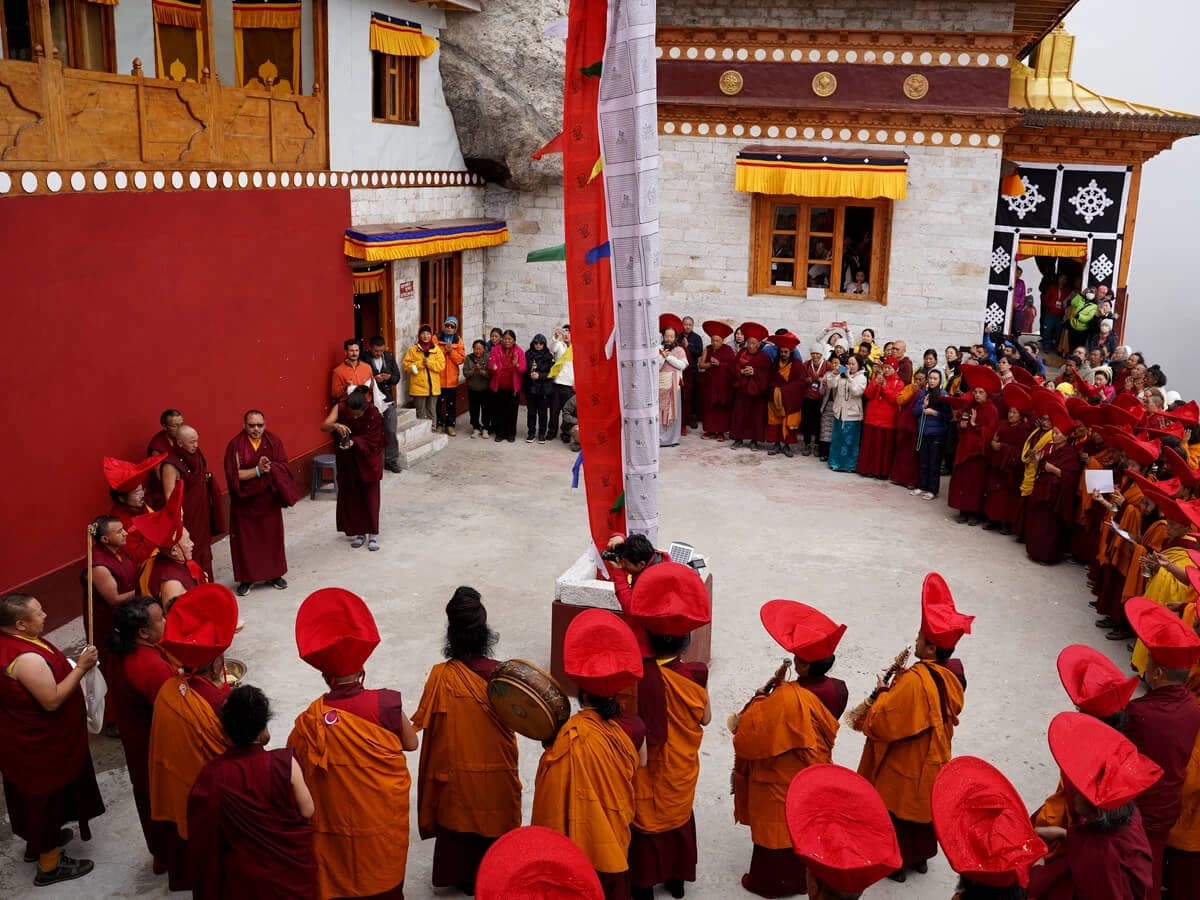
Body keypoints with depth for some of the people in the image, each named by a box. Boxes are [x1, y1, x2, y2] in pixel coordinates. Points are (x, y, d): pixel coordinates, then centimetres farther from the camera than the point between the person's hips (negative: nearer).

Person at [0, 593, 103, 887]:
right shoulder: (27, 658, -34)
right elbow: (52, 700, -29)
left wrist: (69, 666, 6)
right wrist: (81, 667, -26)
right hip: (41, 744, -9)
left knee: (34, 794, 28)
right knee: (48, 798, 9)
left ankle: (36, 841, 49)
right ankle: (50, 865, 26)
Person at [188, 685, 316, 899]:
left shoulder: (211, 775, -21)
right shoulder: (284, 762, -24)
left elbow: (204, 839, -10)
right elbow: (307, 811, -12)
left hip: (243, 877, 1)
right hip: (290, 868, -1)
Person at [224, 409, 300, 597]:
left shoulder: (273, 441, -3)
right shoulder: (236, 444, -11)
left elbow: (284, 467, -7)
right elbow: (233, 475, -16)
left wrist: (270, 468, -27)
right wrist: (258, 470, -25)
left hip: (269, 500, 3)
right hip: (244, 502, -2)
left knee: (272, 537, 11)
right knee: (246, 541, 4)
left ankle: (274, 574, 26)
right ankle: (246, 578, 16)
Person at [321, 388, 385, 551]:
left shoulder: (374, 414, -25)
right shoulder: (340, 408, -19)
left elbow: (370, 440, -21)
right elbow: (324, 426, -28)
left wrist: (354, 442, -38)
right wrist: (335, 425, -49)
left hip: (368, 458, -3)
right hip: (347, 458, 3)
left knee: (370, 495, -1)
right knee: (351, 495, 7)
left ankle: (373, 534, 6)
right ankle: (357, 531, 18)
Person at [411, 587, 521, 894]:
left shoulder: (442, 676, -22)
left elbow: (427, 725, -13)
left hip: (457, 769, -1)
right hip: (496, 769, 1)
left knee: (457, 820, 21)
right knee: (493, 821, 21)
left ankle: (455, 877, 37)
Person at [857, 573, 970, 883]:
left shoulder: (914, 680, -32)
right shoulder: (950, 675, -7)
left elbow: (883, 720, -27)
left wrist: (881, 695, -10)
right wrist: (897, 687, -3)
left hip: (904, 765, -7)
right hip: (931, 761, 7)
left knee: (895, 812, 12)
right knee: (922, 807, 24)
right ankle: (921, 857, 39)